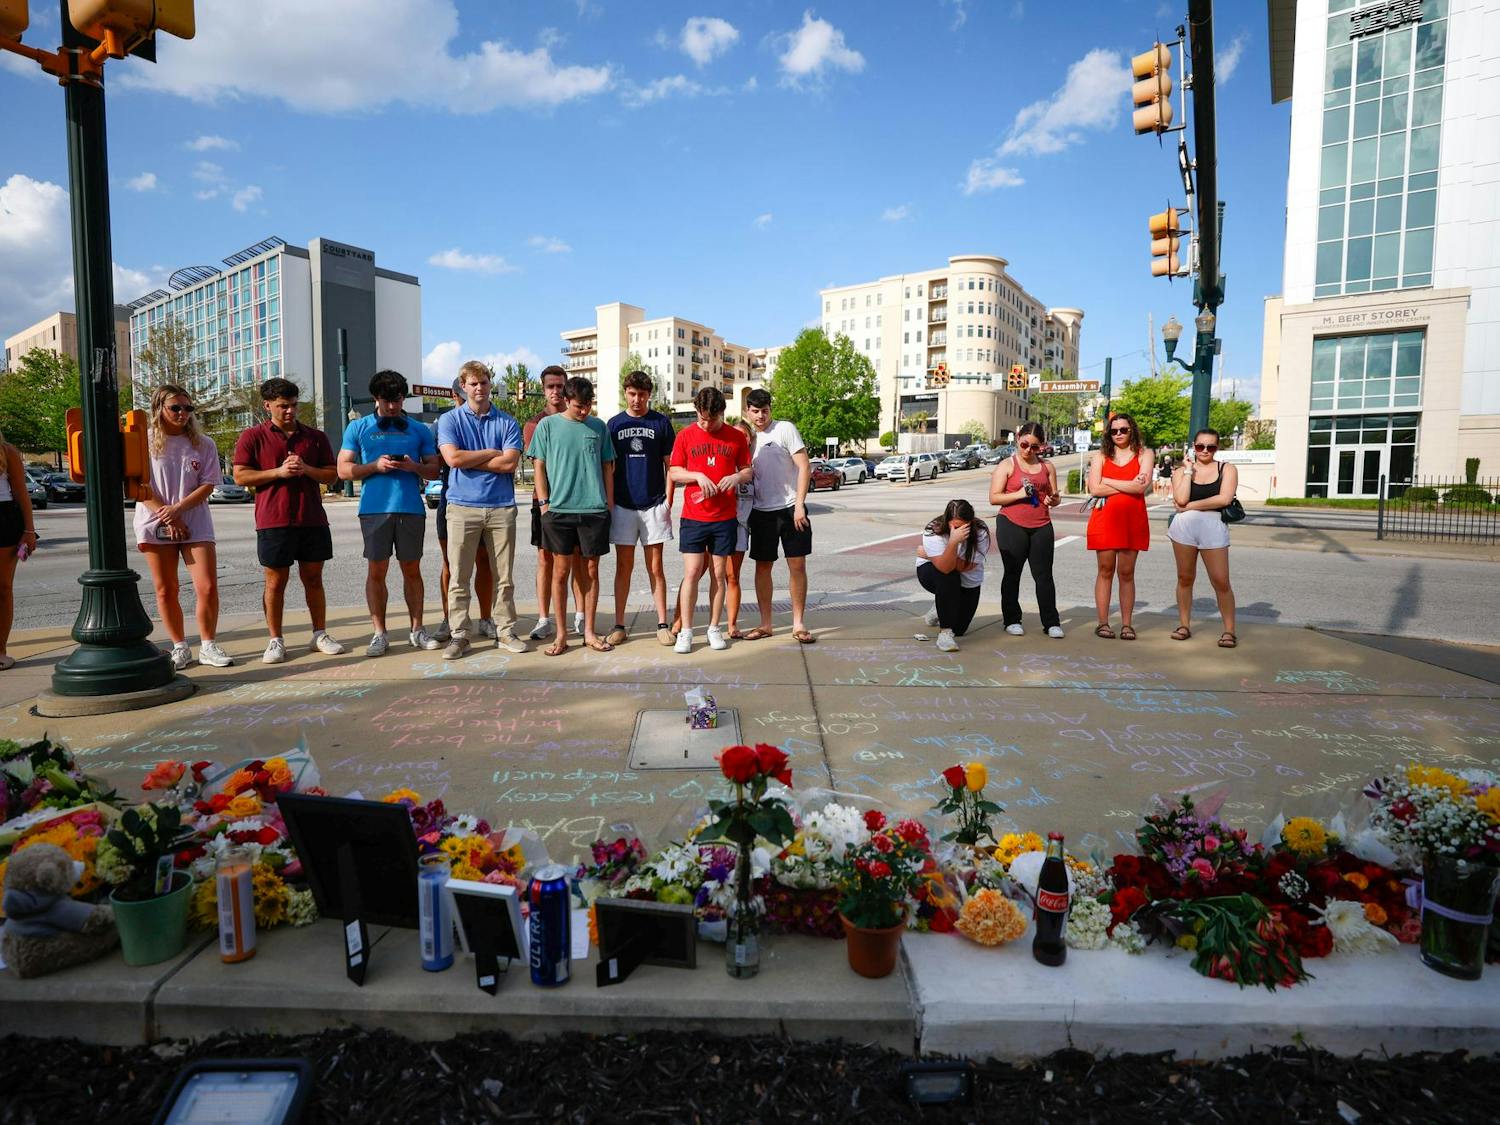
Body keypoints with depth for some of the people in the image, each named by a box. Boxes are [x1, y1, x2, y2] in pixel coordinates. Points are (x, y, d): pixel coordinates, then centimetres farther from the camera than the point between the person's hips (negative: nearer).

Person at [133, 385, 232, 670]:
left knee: (208, 588, -7)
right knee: (165, 590, 5)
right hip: (155, 526, 0)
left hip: (195, 524, 1)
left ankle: (207, 646, 7)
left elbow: (208, 485, 0)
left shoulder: (202, 444, 5)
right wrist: (167, 517, -11)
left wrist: (177, 509, -13)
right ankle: (180, 647, 16)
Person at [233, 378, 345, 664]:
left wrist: (306, 469, -8)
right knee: (276, 581, 3)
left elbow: (331, 475, 10)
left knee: (313, 578, 8)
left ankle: (320, 634, 16)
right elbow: (241, 476, -3)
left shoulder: (315, 437, 11)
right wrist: (278, 472, -13)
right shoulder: (253, 437, 3)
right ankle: (275, 640, 11)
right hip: (273, 521, -2)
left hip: (312, 520, 3)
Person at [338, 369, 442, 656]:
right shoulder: (358, 428, 10)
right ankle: (379, 634, 7)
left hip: (411, 508, 1)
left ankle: (417, 630, 13)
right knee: (376, 570, 1)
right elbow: (344, 470, 6)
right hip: (374, 508, -1)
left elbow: (434, 471, 12)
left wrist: (414, 466, -9)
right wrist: (376, 466, -10)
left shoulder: (419, 430, 12)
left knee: (412, 569, 6)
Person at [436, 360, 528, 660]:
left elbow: (510, 463, -7)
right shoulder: (449, 420, 6)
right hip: (463, 506, -1)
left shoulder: (507, 422, 7)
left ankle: (505, 631, 15)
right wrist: (492, 453, -3)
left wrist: (469, 460, -6)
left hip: (501, 507, 1)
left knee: (504, 577, 6)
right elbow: (453, 458, -10)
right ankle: (459, 635, 9)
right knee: (459, 577, 1)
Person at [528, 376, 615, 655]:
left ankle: (589, 631, 16)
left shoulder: (599, 426, 9)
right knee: (561, 570, 2)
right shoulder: (548, 425, 4)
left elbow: (607, 468, 13)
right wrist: (544, 503, -2)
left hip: (595, 509, 2)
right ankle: (562, 634, 11)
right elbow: (539, 467, 5)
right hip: (559, 509, -1)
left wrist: (609, 504, 8)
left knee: (590, 570, 6)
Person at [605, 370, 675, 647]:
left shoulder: (661, 422, 3)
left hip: (654, 505, -1)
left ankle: (662, 624, 10)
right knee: (623, 566, 6)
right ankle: (619, 625, 11)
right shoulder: (614, 424, 6)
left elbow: (670, 465, 4)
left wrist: (668, 501, -4)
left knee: (655, 567, 3)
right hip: (623, 506, 1)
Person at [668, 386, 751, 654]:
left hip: (724, 518, 1)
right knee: (691, 573, -2)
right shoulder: (686, 436, 2)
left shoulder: (736, 437, 4)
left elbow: (748, 471, 10)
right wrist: (698, 475, -15)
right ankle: (685, 632, 6)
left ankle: (714, 629, 18)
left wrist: (737, 476, -13)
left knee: (719, 574, 7)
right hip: (693, 517, -1)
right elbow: (674, 472, 3)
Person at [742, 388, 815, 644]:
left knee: (797, 565, -1)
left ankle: (798, 624, 7)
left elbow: (804, 466, -9)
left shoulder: (785, 429, -5)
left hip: (790, 508, -4)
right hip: (761, 512, 4)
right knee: (763, 567, 7)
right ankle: (765, 624, 16)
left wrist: (799, 505, -16)